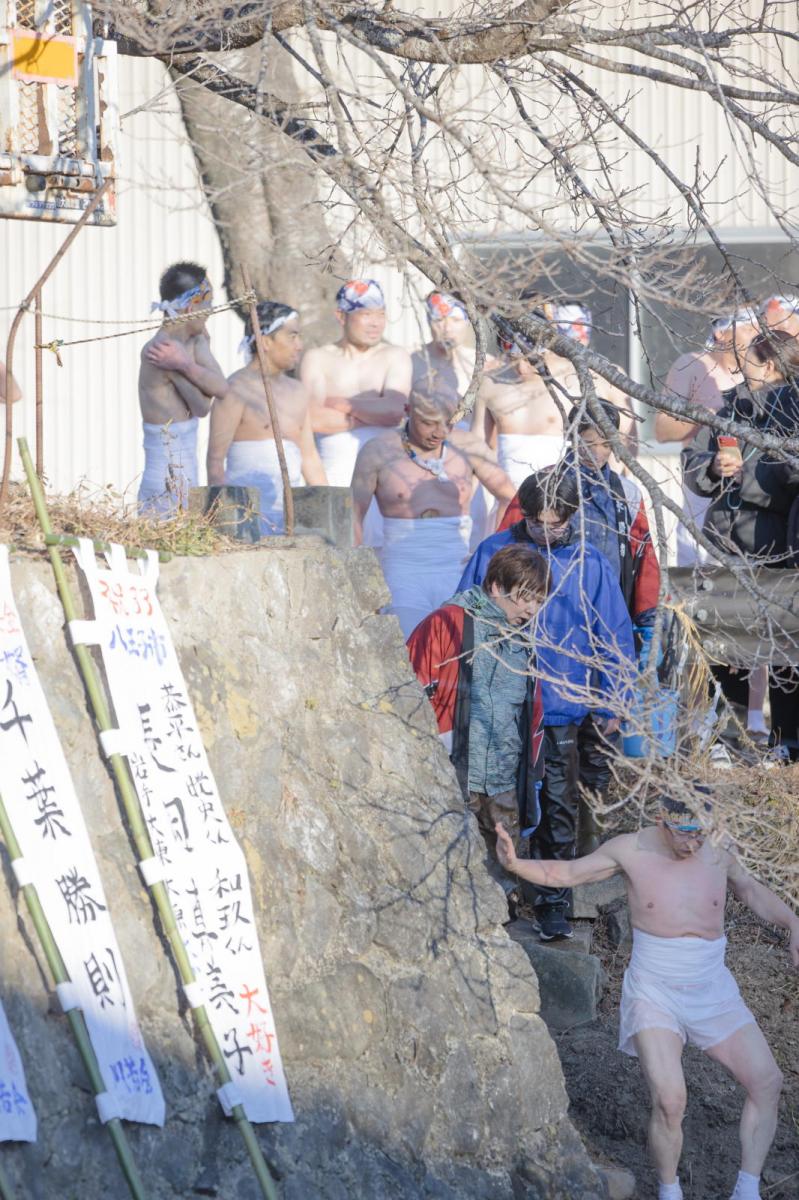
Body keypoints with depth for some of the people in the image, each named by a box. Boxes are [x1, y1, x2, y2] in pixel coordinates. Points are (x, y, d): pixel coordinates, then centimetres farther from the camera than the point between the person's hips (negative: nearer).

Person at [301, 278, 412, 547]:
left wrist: (339, 402, 0)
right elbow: (315, 419, -6)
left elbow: (394, 411, -5)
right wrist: (374, 414, -3)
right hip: (335, 472, -1)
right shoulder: (318, 358, 9)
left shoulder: (395, 357, 12)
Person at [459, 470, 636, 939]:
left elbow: (615, 637, 4)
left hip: (561, 711, -1)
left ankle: (554, 903, 14)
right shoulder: (494, 552, -1)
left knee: (558, 810, 4)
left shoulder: (589, 564, -2)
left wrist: (612, 706, 3)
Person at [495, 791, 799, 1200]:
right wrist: (514, 863, -16)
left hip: (713, 993, 4)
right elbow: (564, 874, 0)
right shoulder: (631, 851, -10)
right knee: (669, 1101, -20)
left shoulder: (718, 852, -4)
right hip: (655, 994, -4)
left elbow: (750, 890, 17)